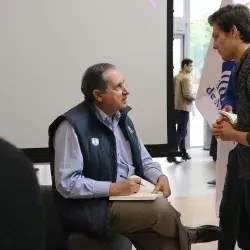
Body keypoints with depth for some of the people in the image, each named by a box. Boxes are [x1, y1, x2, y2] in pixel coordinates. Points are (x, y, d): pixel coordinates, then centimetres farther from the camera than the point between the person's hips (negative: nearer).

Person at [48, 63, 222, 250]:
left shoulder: (122, 117, 8)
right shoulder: (72, 126, -17)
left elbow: (143, 160, 14)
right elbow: (66, 183, -20)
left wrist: (160, 177, -8)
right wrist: (112, 188, -25)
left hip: (130, 196, 7)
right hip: (92, 207, -7)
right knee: (160, 208, -21)